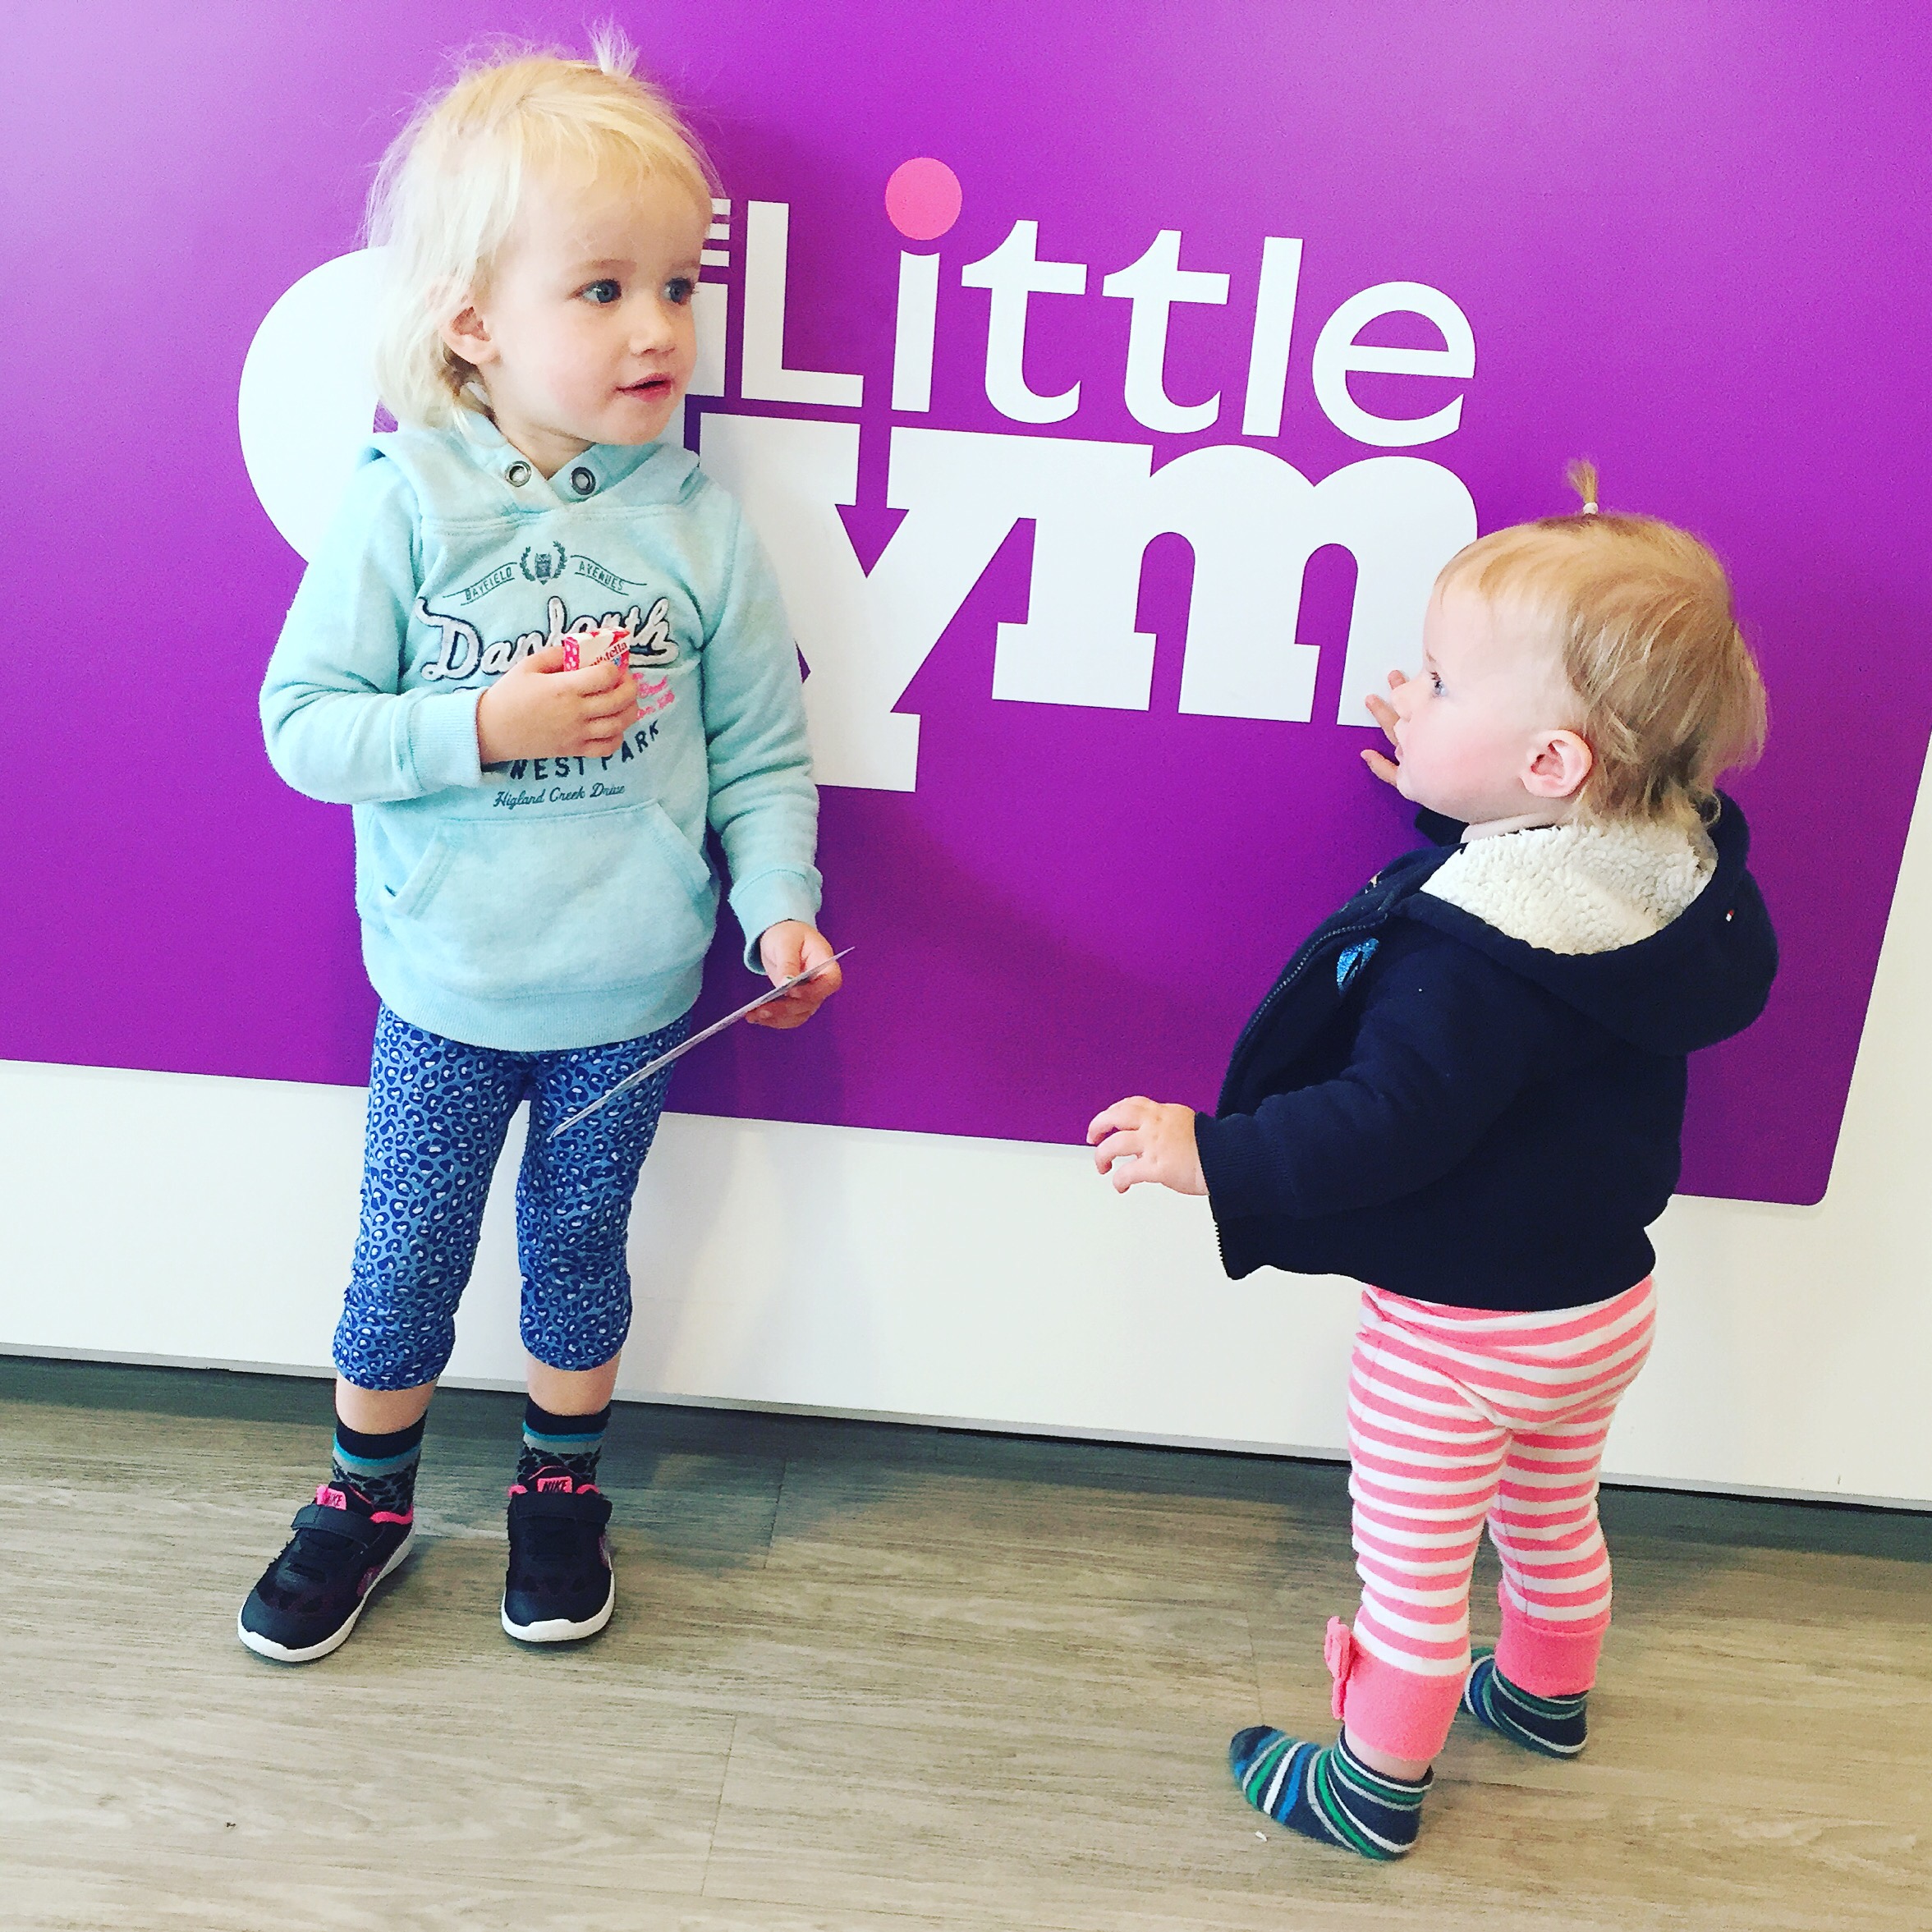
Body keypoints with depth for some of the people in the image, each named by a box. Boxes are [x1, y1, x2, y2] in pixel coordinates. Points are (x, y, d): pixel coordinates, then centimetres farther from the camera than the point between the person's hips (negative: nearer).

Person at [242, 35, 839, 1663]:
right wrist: (487, 727, -23)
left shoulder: (701, 526, -9)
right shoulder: (406, 507, -12)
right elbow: (303, 722, -11)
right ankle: (369, 1499, 39)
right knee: (405, 1258, 14)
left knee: (579, 1247, 18)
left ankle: (562, 1494, 42)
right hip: (443, 992, 0)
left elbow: (762, 749, -4)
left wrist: (780, 905, -17)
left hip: (628, 996, 1)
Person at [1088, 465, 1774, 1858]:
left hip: (1462, 1330, -8)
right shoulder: (1670, 869, -9)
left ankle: (1377, 1785, 35)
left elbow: (1390, 1127, -33)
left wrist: (1210, 1155, -28)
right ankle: (1547, 1692, 56)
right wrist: (1456, 810, 7)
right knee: (1553, 1520, 32)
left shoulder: (1471, 956, -34)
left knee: (1413, 1574, 14)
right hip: (1605, 1297, 8)